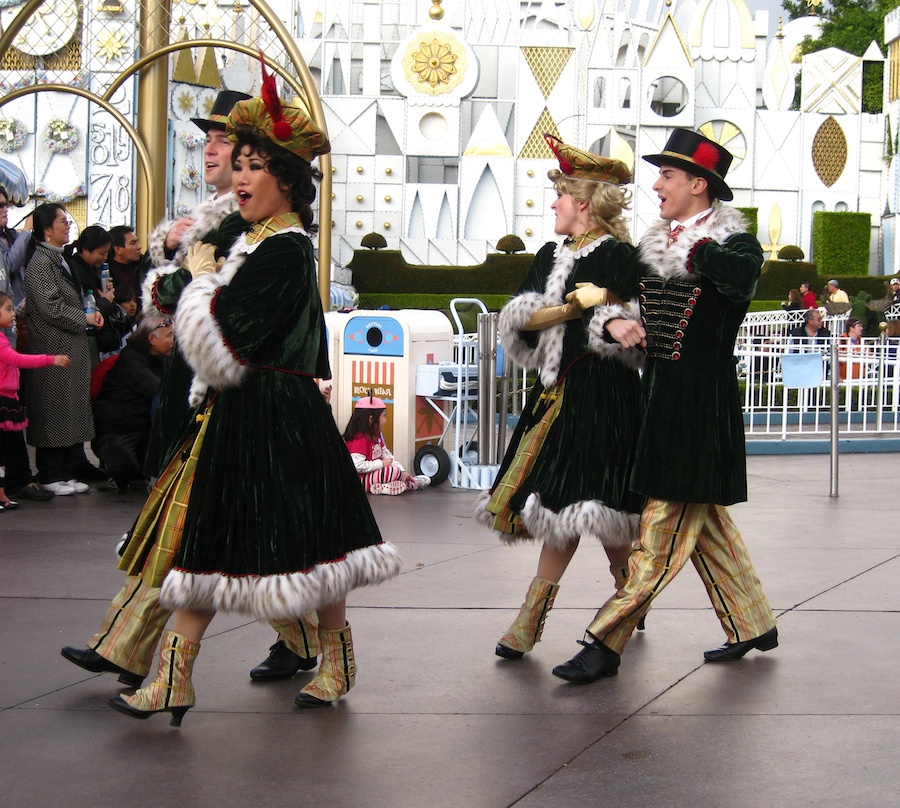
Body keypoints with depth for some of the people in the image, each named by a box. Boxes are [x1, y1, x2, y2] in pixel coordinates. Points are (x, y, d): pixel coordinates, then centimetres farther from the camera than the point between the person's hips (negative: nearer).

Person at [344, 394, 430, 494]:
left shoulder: (376, 435, 10)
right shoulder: (360, 440, -23)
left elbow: (387, 455, 10)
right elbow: (358, 465, -32)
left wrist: (403, 471, -2)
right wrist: (382, 463, -24)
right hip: (360, 479, -11)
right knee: (394, 471, -24)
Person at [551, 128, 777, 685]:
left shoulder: (735, 243, -10)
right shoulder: (655, 246, 11)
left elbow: (742, 275, -34)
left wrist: (695, 248, -19)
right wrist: (613, 321, -11)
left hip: (702, 402, -8)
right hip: (657, 394, 8)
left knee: (666, 527, -5)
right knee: (704, 519, 16)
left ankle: (606, 644, -4)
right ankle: (754, 625, 29)